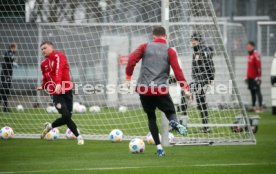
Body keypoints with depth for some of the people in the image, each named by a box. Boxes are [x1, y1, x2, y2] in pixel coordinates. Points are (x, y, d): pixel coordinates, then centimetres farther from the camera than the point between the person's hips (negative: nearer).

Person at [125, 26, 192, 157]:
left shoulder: (145, 47, 7)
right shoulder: (169, 51, 3)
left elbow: (132, 59, -7)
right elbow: (177, 71, -5)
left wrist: (128, 78, -2)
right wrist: (185, 88, -3)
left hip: (144, 90, 1)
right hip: (161, 90, -1)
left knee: (151, 117, 15)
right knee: (171, 112, 15)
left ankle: (159, 147, 5)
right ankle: (175, 122, -24)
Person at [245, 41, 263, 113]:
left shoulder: (256, 55, -13)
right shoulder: (249, 55, 15)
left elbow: (259, 66, -18)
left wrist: (258, 77, -21)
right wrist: (247, 76, 22)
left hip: (255, 77, -9)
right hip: (250, 77, 9)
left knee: (257, 91, -7)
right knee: (252, 91, 11)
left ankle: (260, 107, -7)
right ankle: (253, 106, 16)